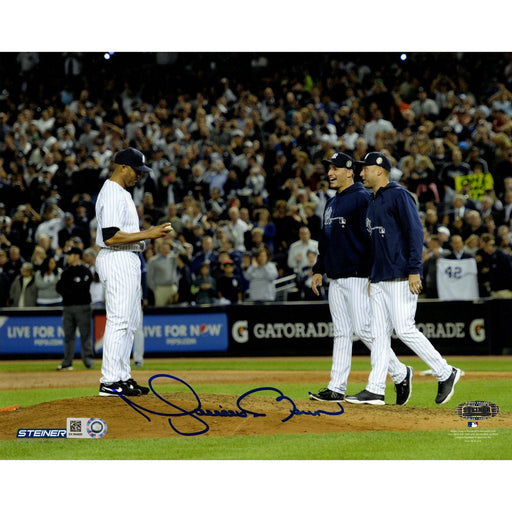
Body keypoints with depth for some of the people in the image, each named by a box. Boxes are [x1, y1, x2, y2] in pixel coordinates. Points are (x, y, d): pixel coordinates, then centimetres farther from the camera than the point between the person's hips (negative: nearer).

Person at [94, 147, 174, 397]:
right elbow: (110, 237, -24)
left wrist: (150, 233, 11)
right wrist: (147, 234, -21)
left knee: (130, 322, 13)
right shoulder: (112, 195, -15)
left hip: (127, 261, 11)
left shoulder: (121, 194, 19)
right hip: (117, 261, -11)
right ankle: (110, 382, -12)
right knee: (119, 320, -12)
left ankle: (121, 377, 17)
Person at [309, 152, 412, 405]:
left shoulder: (362, 198, -10)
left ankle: (400, 373, 2)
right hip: (336, 279, 9)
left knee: (363, 330, -11)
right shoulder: (331, 204, 19)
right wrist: (319, 269, 19)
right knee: (341, 333, 7)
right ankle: (336, 389, 6)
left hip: (357, 277, -9)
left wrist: (374, 274, -21)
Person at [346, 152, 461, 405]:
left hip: (400, 278, -9)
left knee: (404, 330, -12)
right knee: (379, 333, 5)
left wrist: (414, 270, -21)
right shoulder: (372, 201, 20)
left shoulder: (398, 195, -8)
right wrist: (371, 276, 22)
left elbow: (415, 232, -15)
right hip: (379, 280, 9)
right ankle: (375, 390, 4)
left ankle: (446, 374, -1)